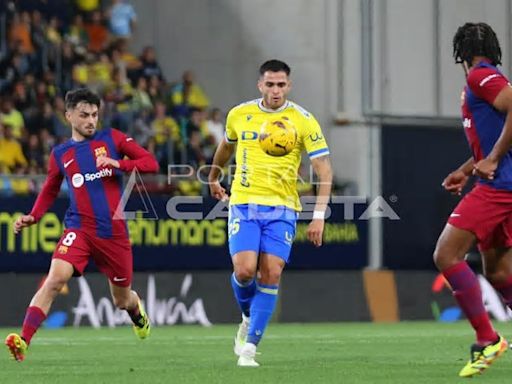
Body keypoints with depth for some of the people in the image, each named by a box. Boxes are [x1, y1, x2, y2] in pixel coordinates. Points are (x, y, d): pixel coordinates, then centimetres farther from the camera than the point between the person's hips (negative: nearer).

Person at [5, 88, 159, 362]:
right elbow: (49, 192, 20)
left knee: (122, 300, 14)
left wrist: (119, 164, -16)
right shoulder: (60, 154, 8)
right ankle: (23, 340, -31)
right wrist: (32, 217, 3)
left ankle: (137, 312, 52)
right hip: (79, 230, 0)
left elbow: (151, 163, 1)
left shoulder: (111, 139, 5)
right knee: (55, 278, -26)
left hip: (114, 232, 0)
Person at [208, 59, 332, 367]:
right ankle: (249, 317, 17)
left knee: (271, 275, -11)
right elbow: (227, 146, 27)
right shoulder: (239, 115, 4)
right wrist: (214, 178, 38)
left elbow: (325, 171, -6)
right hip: (243, 203, 1)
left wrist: (319, 216, -14)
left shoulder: (303, 120, -5)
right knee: (244, 271, -15)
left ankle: (250, 346, -3)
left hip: (281, 208, -1)